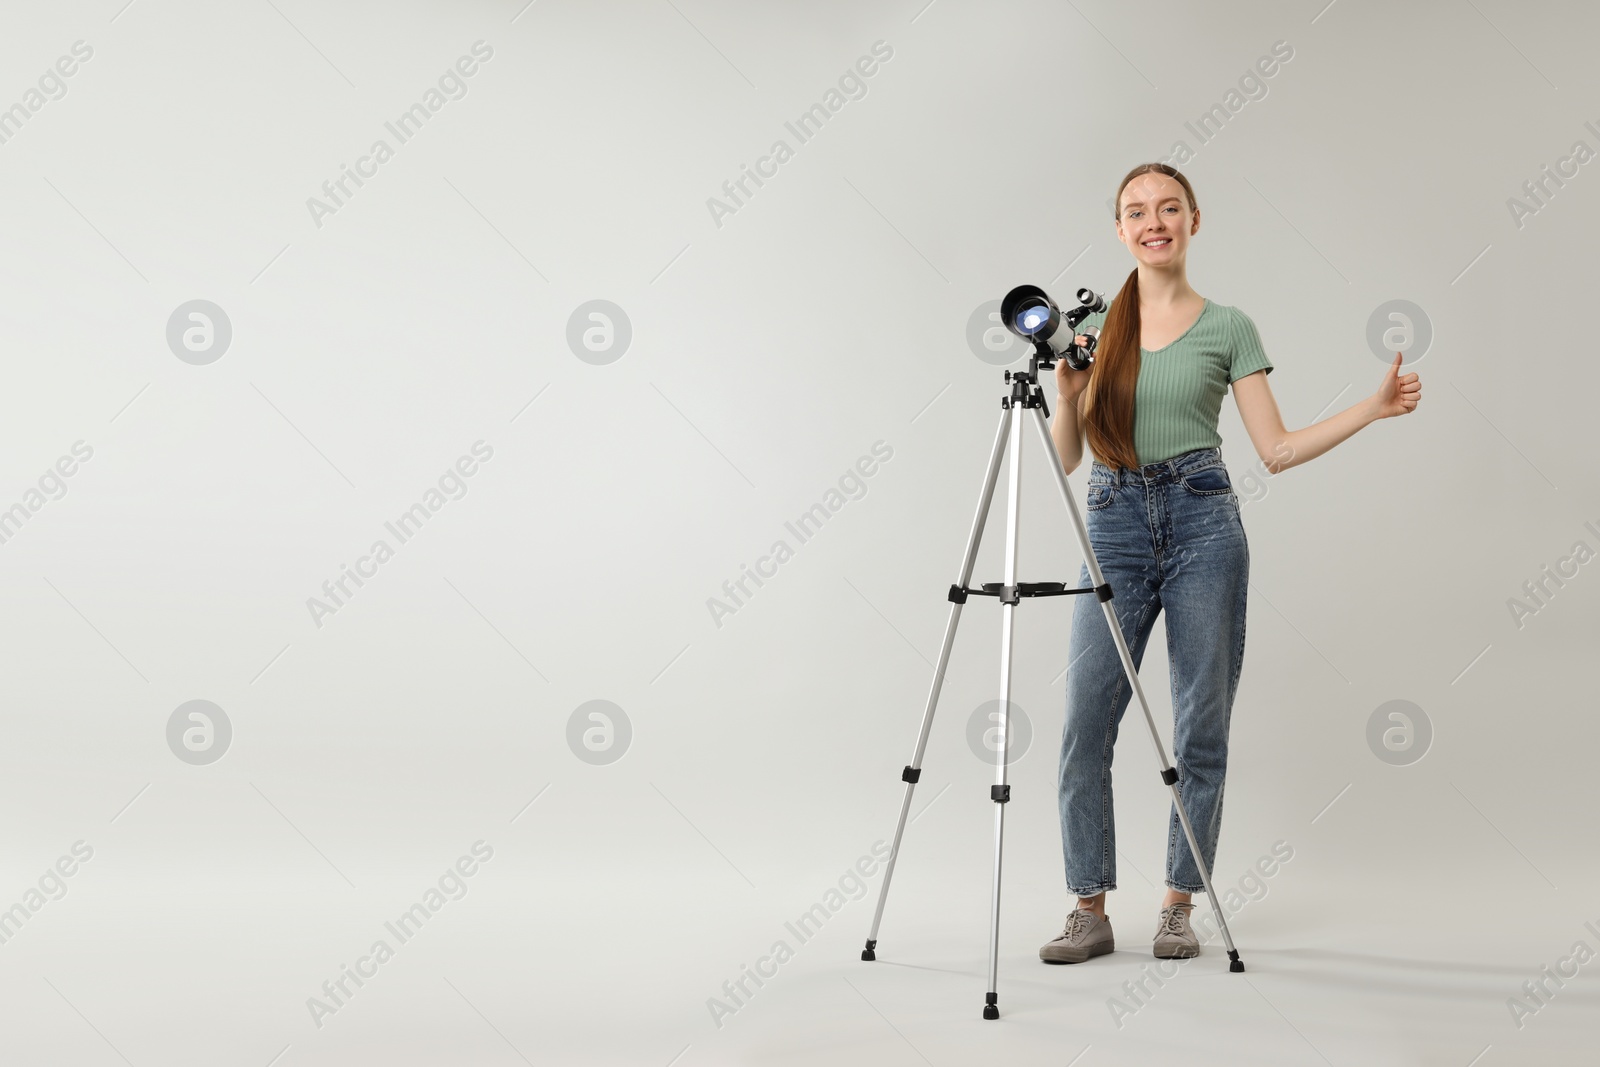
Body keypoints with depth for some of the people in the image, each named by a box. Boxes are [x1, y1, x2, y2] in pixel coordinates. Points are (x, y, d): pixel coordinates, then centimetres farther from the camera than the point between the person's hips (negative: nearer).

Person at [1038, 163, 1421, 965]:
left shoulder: (1227, 327, 6)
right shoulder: (1094, 327, 11)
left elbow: (1276, 450, 4)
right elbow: (1067, 457, 9)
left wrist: (1374, 407, -4)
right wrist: (1067, 391, -8)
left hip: (1202, 523, -1)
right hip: (1113, 524, 1)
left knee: (1201, 728, 2)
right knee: (1084, 724, -6)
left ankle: (1180, 905, 15)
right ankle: (1090, 909, 5)